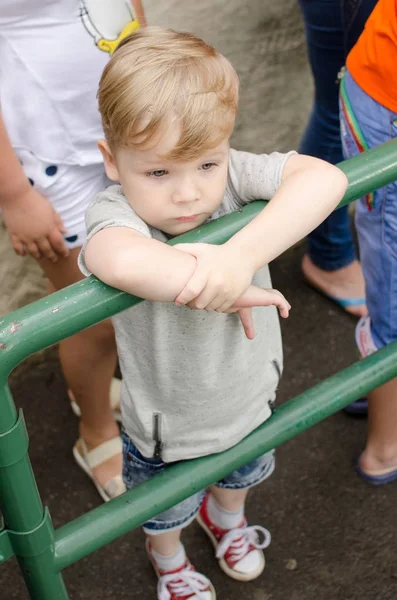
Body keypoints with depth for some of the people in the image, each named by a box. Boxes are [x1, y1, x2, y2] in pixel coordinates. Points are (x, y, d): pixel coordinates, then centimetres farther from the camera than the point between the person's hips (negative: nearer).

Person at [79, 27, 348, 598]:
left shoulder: (233, 174, -26)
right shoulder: (115, 214, -36)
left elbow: (324, 178, -41)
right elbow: (124, 262, -60)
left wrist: (242, 254, -52)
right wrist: (232, 291, -49)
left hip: (249, 395, 4)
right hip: (168, 427, -3)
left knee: (241, 476, 37)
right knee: (166, 511, 29)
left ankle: (226, 519, 73)